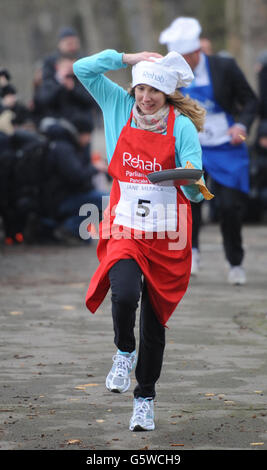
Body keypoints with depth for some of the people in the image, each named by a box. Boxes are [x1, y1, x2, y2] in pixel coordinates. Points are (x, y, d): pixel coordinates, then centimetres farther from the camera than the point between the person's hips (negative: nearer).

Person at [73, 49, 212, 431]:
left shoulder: (182, 126, -4)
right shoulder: (120, 107, 4)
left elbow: (195, 192, -7)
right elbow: (83, 69, 0)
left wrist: (191, 180, -30)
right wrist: (130, 58, -3)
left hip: (167, 234, -1)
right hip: (125, 228, 1)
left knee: (155, 318, 7)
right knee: (124, 295, -26)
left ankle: (145, 398, 24)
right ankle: (125, 352, 6)